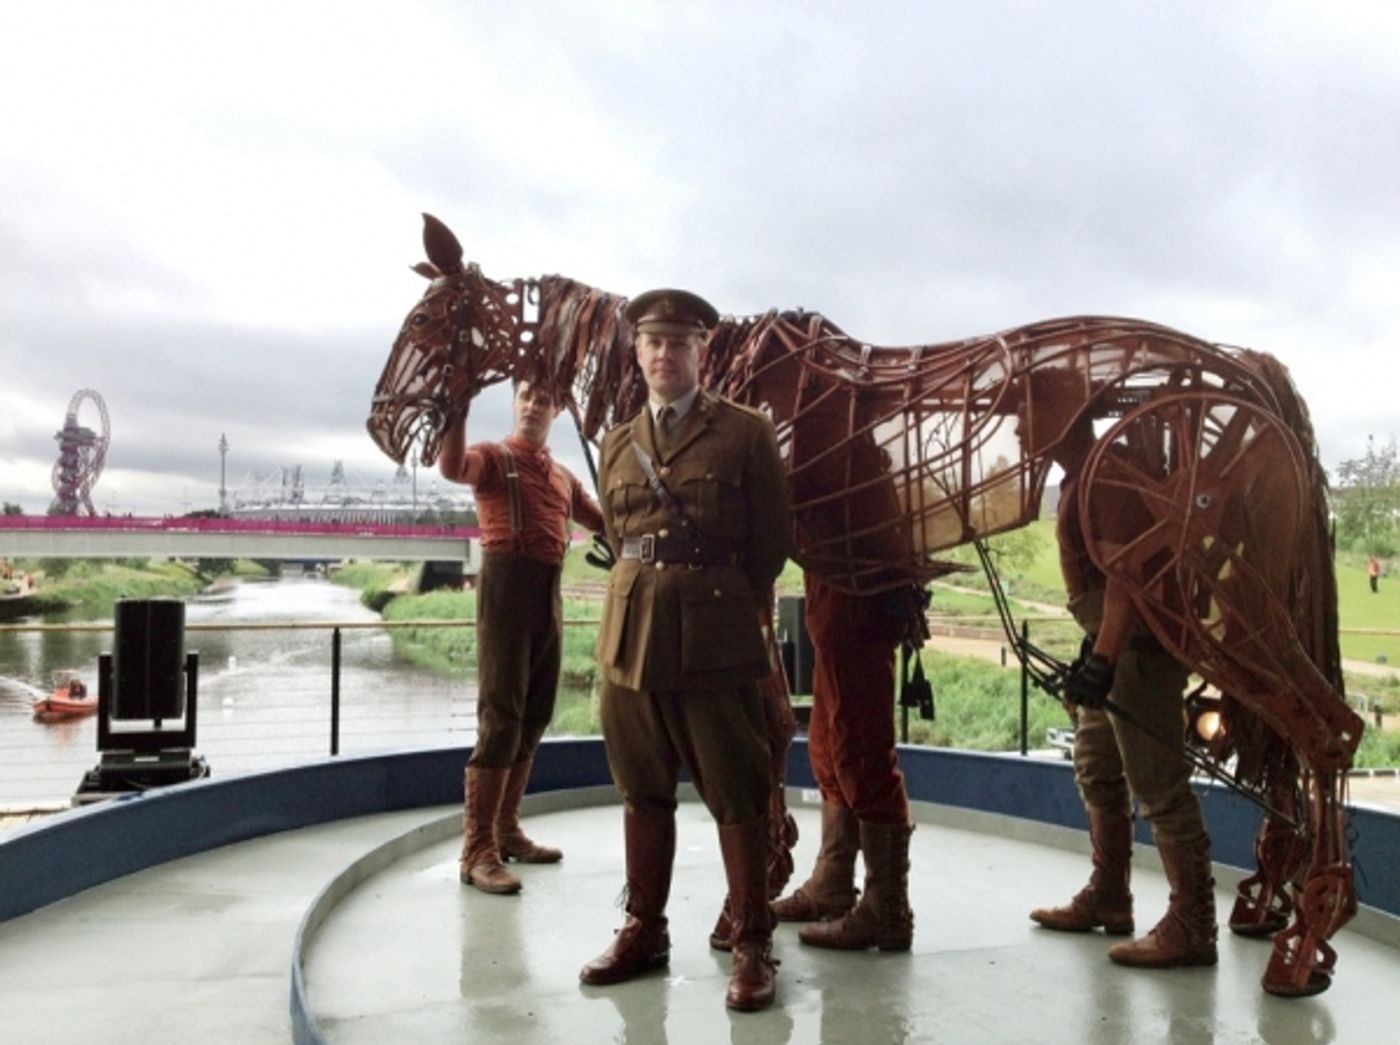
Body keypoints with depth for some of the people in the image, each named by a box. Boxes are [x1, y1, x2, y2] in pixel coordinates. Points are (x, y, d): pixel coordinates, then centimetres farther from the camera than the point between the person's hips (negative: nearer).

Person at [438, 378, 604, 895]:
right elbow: (451, 466, -22)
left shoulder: (563, 476, 20)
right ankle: (477, 850, -9)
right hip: (507, 584, -7)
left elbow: (606, 523, 27)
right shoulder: (494, 456, 1)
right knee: (501, 714, -12)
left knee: (534, 716, 11)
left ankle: (506, 830, 23)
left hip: (549, 592, 7)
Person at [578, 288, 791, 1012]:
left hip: (715, 634, -5)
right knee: (642, 792, 13)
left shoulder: (747, 433, -1)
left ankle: (750, 945, 11)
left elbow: (773, 542, 2)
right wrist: (645, 600, 11)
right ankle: (644, 929, 26)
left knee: (736, 795, 1)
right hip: (630, 632, 5)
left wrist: (732, 607, 7)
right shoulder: (617, 446, 13)